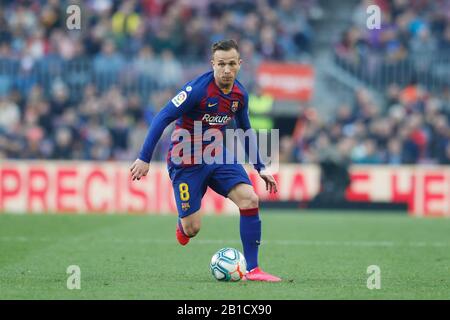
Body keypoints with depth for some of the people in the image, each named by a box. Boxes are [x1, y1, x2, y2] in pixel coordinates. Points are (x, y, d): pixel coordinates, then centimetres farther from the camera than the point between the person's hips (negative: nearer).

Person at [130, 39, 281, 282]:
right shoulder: (197, 89, -22)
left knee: (250, 200, -17)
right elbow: (162, 119, -20)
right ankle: (182, 222, 36)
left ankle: (252, 269, -9)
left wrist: (260, 168, 14)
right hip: (186, 161, -5)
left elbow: (245, 131, 15)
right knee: (191, 230, -5)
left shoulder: (240, 94, -2)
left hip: (217, 156, 5)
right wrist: (144, 159, -22)